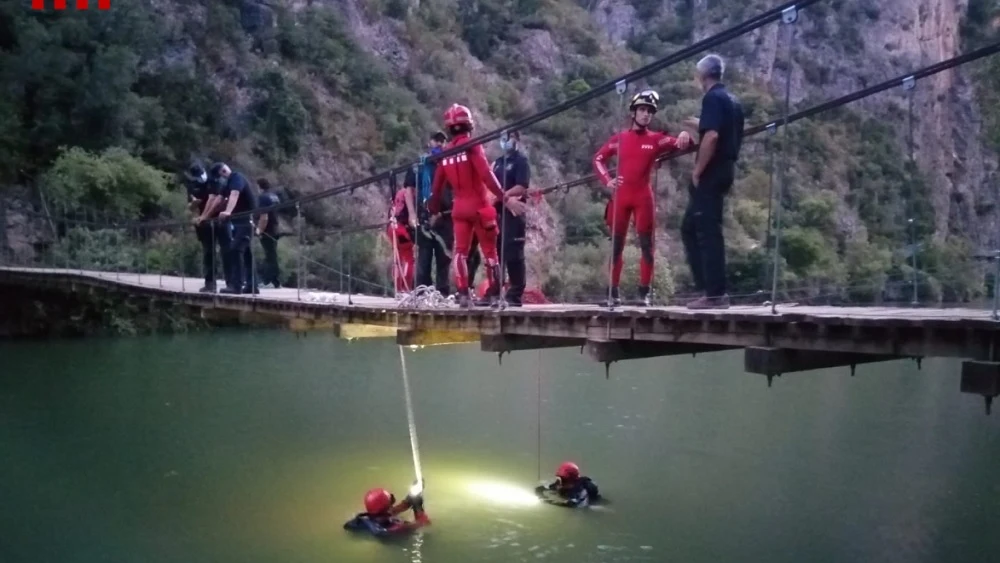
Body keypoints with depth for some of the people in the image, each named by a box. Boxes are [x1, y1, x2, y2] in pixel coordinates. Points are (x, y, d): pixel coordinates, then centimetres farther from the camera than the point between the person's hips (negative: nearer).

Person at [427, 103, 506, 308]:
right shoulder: (472, 146, -11)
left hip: (459, 208, 4)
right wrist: (502, 196, -20)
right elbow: (486, 174, -21)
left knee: (460, 250, 5)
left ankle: (463, 293, -4)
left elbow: (437, 185, 11)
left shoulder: (445, 152, 6)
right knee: (489, 251, 4)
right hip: (479, 206, -4)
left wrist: (434, 209, 21)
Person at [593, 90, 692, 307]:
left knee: (646, 244, -1)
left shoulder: (657, 139, 3)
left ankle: (644, 292, 3)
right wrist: (607, 181, -1)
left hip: (643, 196, -1)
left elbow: (678, 144, -10)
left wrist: (685, 136, -33)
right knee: (616, 245, 4)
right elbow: (598, 159, 13)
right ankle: (614, 292, 9)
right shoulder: (619, 138, 7)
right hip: (621, 196, 1)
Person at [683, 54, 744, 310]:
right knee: (690, 227, 14)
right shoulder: (732, 101, 18)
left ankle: (715, 294, -5)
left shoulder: (712, 98, -11)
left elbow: (711, 136, -24)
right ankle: (708, 286, 14)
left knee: (708, 231, -7)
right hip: (725, 169, 10)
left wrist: (697, 170, -17)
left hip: (711, 173, -10)